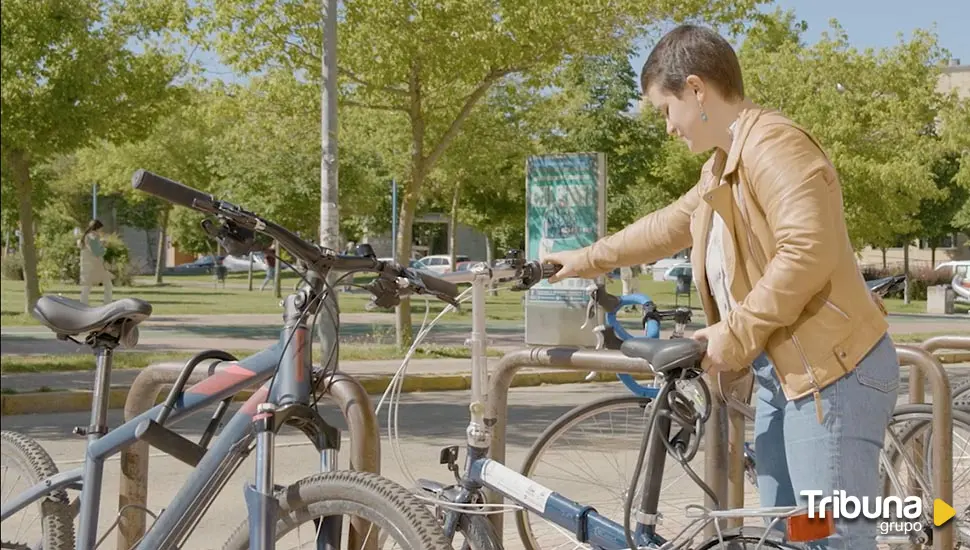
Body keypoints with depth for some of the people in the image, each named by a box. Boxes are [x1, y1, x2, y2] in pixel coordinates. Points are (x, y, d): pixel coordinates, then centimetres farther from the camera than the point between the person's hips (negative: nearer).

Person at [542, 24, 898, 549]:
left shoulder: (772, 142, -16)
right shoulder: (725, 162, 18)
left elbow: (808, 254, -27)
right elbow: (670, 223, 34)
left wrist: (735, 334, -19)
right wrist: (590, 259, 39)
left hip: (830, 372, -11)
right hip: (781, 371, 11)